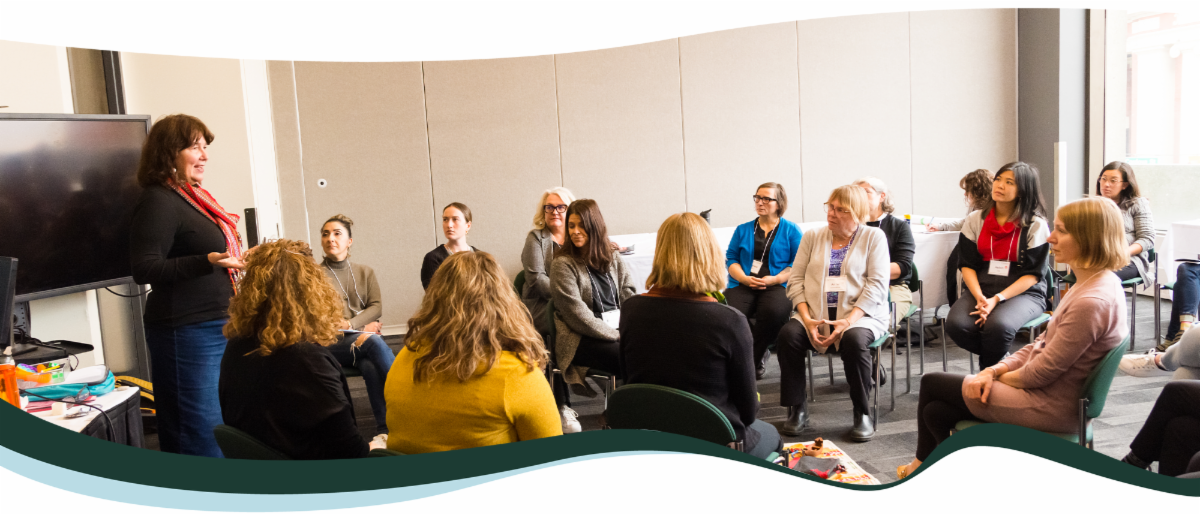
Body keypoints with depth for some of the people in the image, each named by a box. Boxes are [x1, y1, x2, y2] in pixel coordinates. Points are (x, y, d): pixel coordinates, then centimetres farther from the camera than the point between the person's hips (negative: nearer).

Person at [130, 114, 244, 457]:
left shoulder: (192, 197, 16)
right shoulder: (159, 201, -13)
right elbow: (144, 269, -21)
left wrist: (239, 260, 27)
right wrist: (206, 262, -31)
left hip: (215, 326, 10)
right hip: (188, 331, -10)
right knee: (201, 432, -6)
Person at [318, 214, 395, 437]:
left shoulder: (365, 272, 18)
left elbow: (377, 307, 8)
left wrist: (351, 324, -11)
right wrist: (364, 328, -11)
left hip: (363, 338, 2)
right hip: (331, 343, -2)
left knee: (371, 367, -35)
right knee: (373, 341, -34)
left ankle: (385, 429, -37)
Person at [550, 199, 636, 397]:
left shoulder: (613, 258, 16)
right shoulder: (563, 264, -2)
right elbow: (577, 315, -11)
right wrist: (617, 335, -16)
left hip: (619, 331, 5)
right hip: (580, 339, -5)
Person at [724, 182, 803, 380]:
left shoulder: (791, 230, 13)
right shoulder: (743, 230, 23)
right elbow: (731, 259, 15)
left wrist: (774, 279, -12)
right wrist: (745, 278, -6)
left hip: (777, 285, -2)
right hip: (743, 284, 2)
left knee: (773, 311, -38)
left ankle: (755, 360, -16)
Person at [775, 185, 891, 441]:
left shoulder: (874, 237, 5)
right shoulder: (813, 237, 14)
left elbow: (877, 285, -6)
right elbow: (796, 279, 6)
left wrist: (848, 321, -19)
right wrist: (807, 319, -11)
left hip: (860, 315, -3)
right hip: (816, 314, 3)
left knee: (854, 340, -35)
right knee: (787, 334, -26)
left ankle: (863, 414, -14)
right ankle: (797, 409, -11)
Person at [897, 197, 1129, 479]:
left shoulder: (1090, 302, -28)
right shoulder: (1100, 284, 6)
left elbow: (1040, 373, -22)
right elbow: (1044, 344, 9)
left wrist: (998, 376, -3)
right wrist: (994, 370, -2)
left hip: (1049, 408, -9)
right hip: (1057, 397, 9)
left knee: (931, 383, 6)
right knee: (936, 411, 9)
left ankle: (922, 463, 32)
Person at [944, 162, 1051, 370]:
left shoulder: (1036, 226, 0)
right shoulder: (975, 220, 10)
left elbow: (1033, 274, -5)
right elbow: (967, 265, 5)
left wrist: (997, 299, -18)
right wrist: (979, 297, -14)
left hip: (1024, 293, -3)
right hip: (981, 290, 3)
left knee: (997, 326, -35)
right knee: (956, 325, -27)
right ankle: (1001, 360, 1)